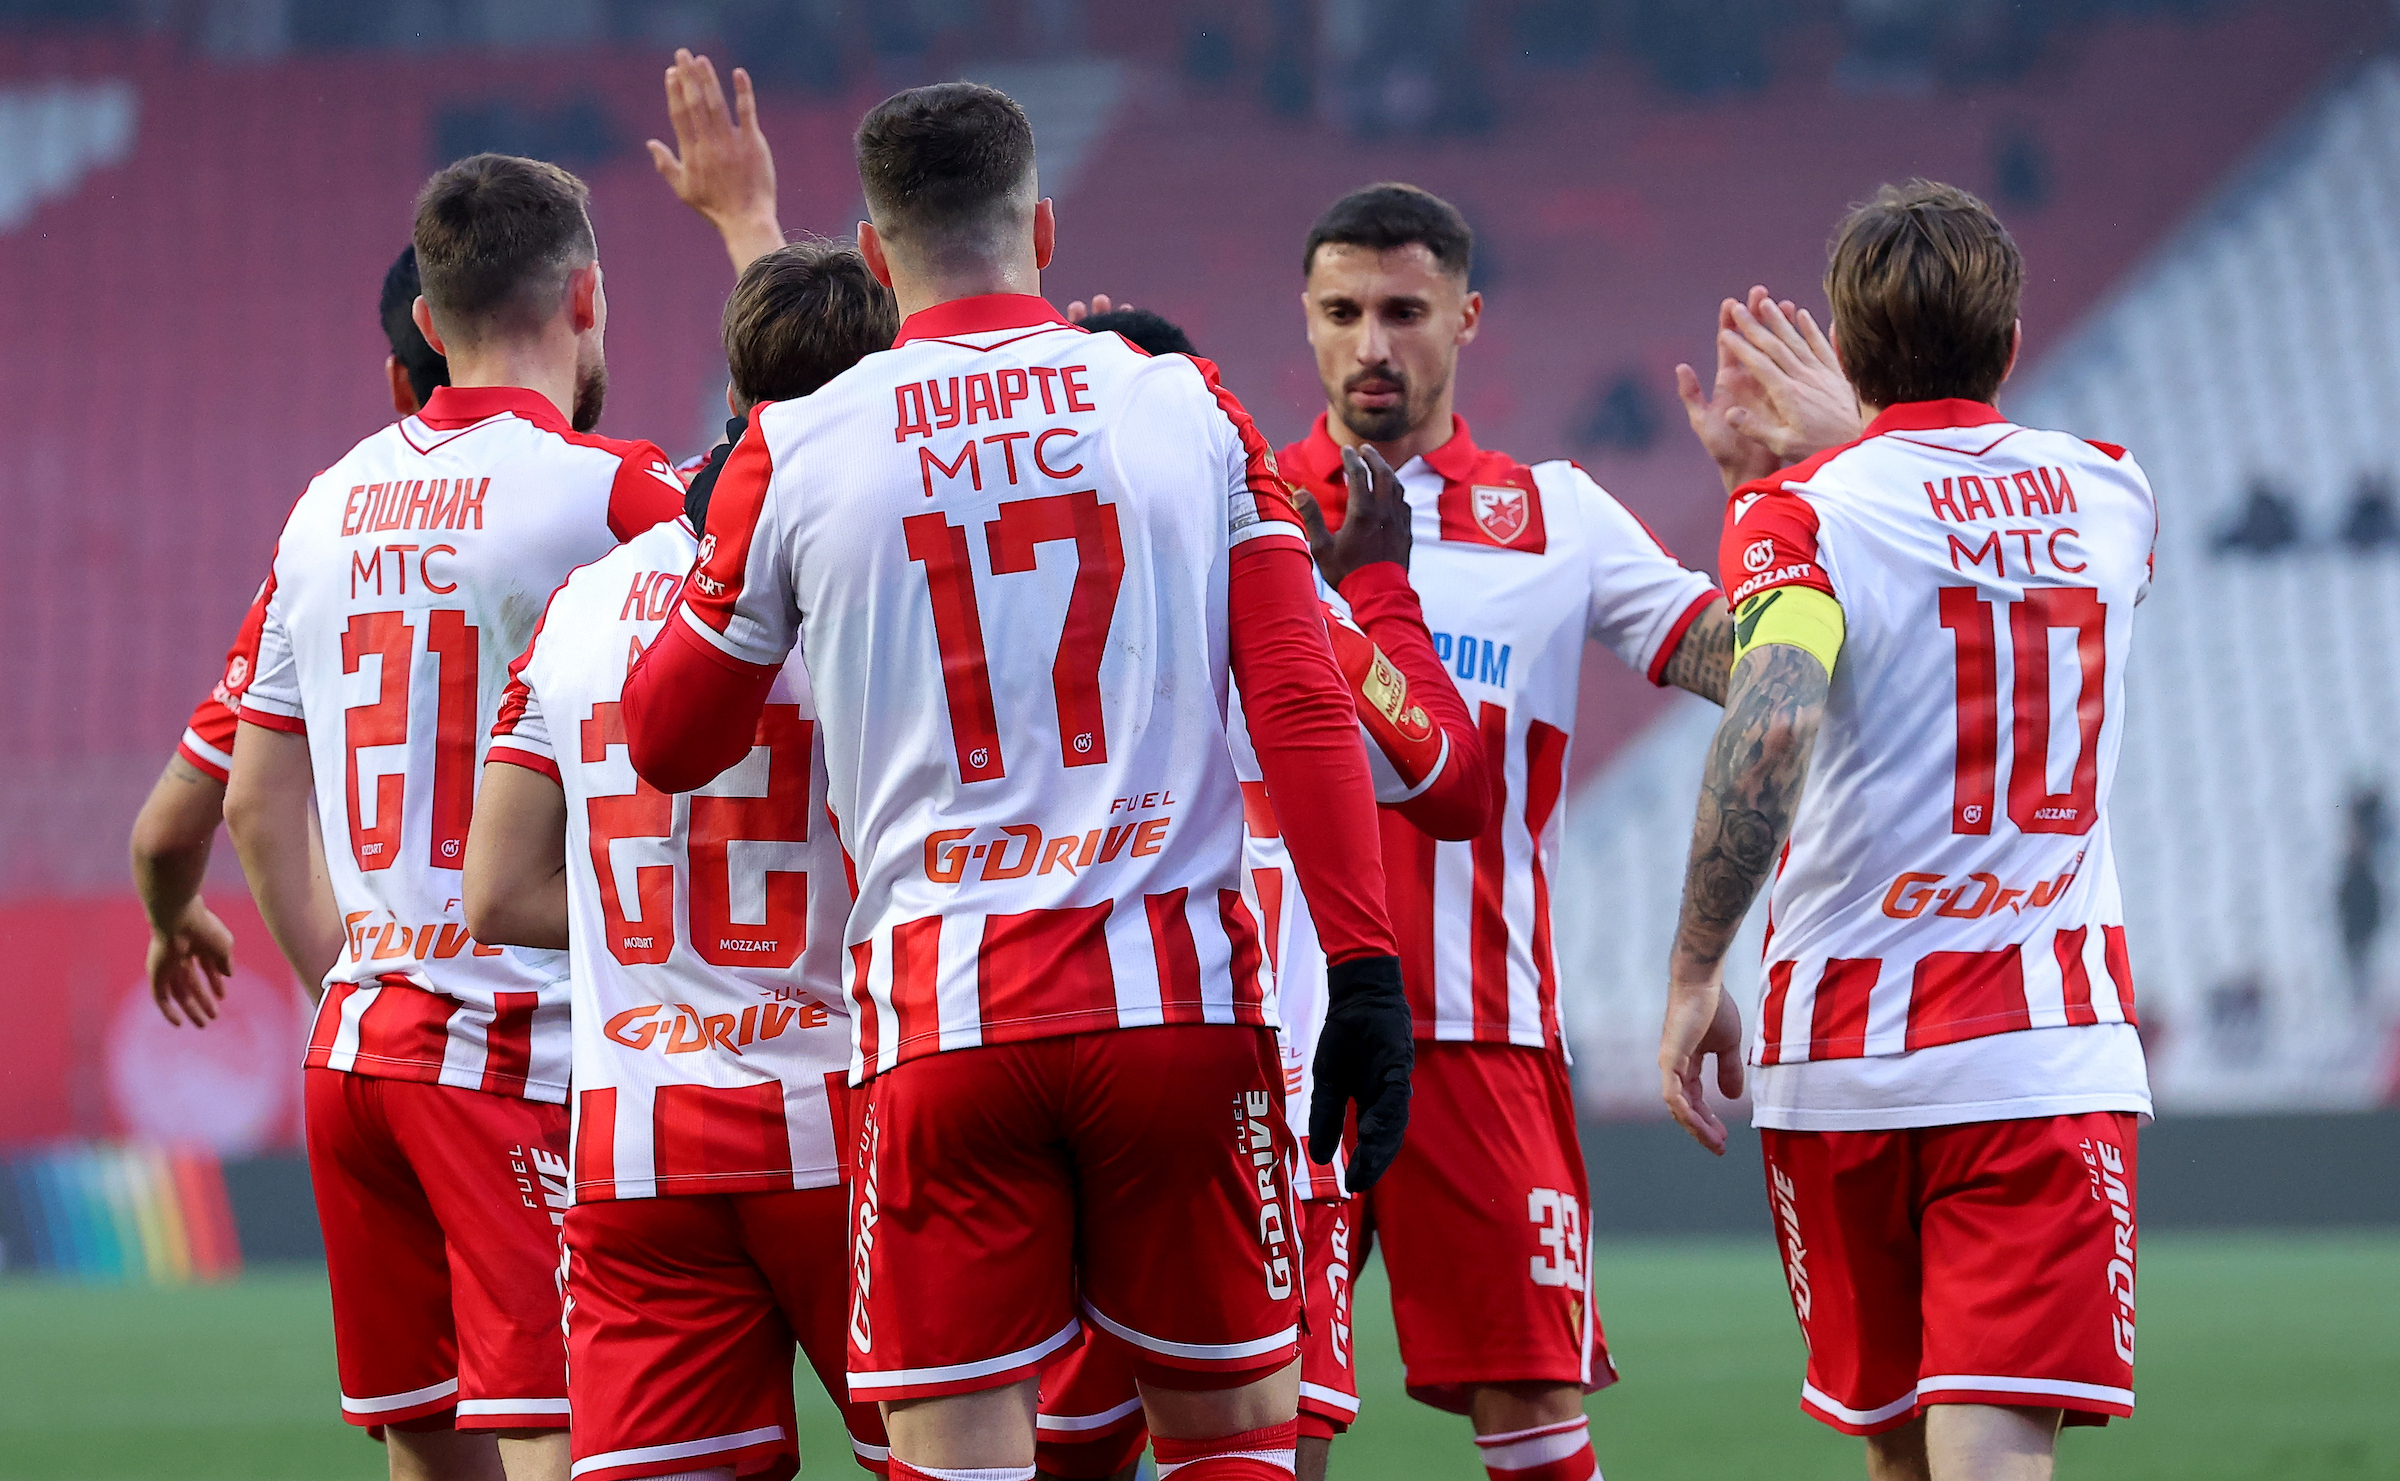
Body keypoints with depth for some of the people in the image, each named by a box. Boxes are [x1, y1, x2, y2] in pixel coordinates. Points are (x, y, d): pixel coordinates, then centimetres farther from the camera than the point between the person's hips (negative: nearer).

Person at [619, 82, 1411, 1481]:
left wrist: (708, 551, 31)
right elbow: (1306, 712, -1)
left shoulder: (796, 452, 3)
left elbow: (669, 744, 15)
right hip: (1178, 995, 1)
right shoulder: (1194, 411, 5)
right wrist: (1366, 972, 1)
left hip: (941, 1011, -1)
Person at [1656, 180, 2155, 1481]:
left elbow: (1769, 728, -23)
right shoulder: (2114, 498, 9)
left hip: (1843, 1048, -1)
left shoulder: (1799, 512, -5)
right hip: (2052, 1052, 1)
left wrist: (1693, 974, -17)